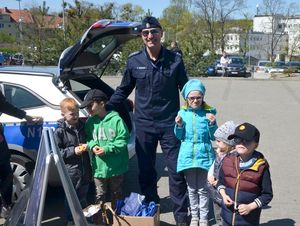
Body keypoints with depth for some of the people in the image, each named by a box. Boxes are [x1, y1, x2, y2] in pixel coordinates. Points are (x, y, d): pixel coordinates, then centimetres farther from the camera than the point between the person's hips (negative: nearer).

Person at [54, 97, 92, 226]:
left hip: (85, 168, 4)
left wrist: (87, 146, -3)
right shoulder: (60, 131, -11)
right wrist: (73, 151, -18)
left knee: (83, 196, 19)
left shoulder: (83, 126, 1)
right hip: (71, 170, -4)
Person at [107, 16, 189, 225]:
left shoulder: (174, 59, -4)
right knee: (146, 172, 13)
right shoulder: (134, 60, -1)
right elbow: (123, 91, 11)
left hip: (170, 124, -1)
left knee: (176, 171, 2)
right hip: (144, 125, 2)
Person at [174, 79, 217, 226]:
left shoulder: (208, 112, -5)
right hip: (188, 155, 2)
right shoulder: (182, 113, 0)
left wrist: (212, 124, -18)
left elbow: (213, 137, -2)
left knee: (202, 189, 6)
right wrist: (179, 125, -11)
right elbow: (179, 136, 6)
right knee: (191, 189, 13)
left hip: (203, 155, -2)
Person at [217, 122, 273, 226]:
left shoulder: (261, 166, -13)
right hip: (228, 215, 4)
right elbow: (221, 181, 13)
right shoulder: (228, 160, -2)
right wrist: (223, 195, -6)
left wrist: (250, 207, -17)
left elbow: (267, 194, -7)